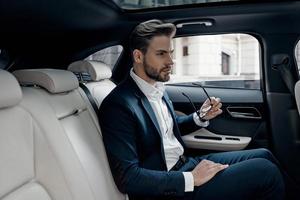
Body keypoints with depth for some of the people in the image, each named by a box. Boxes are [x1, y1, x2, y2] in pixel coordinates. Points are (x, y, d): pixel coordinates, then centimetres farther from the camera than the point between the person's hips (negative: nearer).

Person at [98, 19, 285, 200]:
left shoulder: (158, 88, 5)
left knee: (264, 156, 7)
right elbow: (127, 177, -25)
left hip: (187, 163, 8)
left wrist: (201, 117, 1)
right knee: (266, 171, -13)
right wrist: (191, 179, -24)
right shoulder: (118, 105, -21)